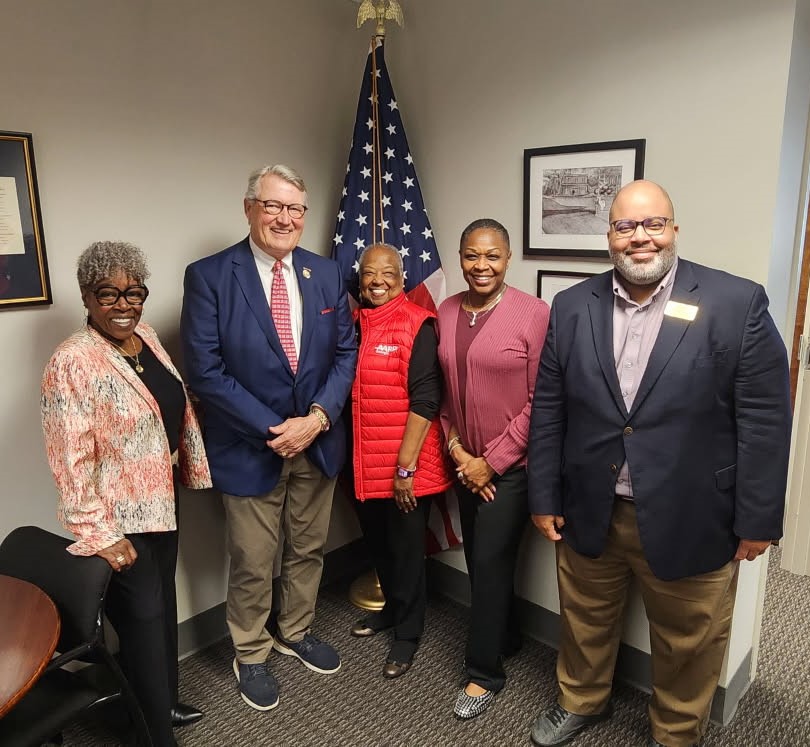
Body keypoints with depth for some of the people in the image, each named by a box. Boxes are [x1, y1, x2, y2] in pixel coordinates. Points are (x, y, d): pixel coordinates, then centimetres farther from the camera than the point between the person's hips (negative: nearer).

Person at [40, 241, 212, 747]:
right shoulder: (72, 363, -20)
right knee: (143, 620, 6)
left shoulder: (147, 337, 2)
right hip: (120, 517, -7)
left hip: (162, 501, 8)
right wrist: (100, 535, -19)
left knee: (163, 605, 21)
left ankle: (165, 702, 43)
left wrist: (192, 467, 13)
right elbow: (72, 463, -20)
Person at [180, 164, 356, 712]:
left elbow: (345, 352, 2)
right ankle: (251, 655, 38)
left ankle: (295, 632, 46)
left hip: (318, 440, 4)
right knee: (253, 564, 12)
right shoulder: (209, 276, -11)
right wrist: (271, 430, -17)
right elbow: (205, 371, -14)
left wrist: (318, 416, -12)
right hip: (250, 447, -4)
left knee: (309, 549, 20)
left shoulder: (326, 273, 2)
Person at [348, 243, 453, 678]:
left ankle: (408, 631, 31)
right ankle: (391, 606, 46)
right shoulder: (353, 323, 6)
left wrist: (405, 467, -18)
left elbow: (425, 400, -17)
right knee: (376, 540, 21)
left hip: (407, 465, -6)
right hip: (364, 462, 6)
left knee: (406, 547, 10)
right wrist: (352, 458, 9)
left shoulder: (418, 326, -13)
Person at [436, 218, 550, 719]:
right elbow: (441, 389, 8)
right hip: (466, 463, 5)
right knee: (481, 559, 16)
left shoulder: (534, 313, -13)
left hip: (511, 464, -5)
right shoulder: (446, 312, 3)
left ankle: (485, 673, 23)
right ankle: (506, 637, 41)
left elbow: (539, 401, -13)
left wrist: (493, 461, -11)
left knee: (490, 562, 2)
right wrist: (457, 450, -2)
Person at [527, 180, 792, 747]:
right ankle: (582, 701, 50)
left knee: (687, 648, 19)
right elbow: (548, 410, 1)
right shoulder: (572, 307, -1)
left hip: (690, 523, -2)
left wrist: (757, 521, -7)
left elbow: (765, 419, -8)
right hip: (589, 516, 3)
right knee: (584, 626, 23)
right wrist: (544, 498, 1)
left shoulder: (738, 303, -10)